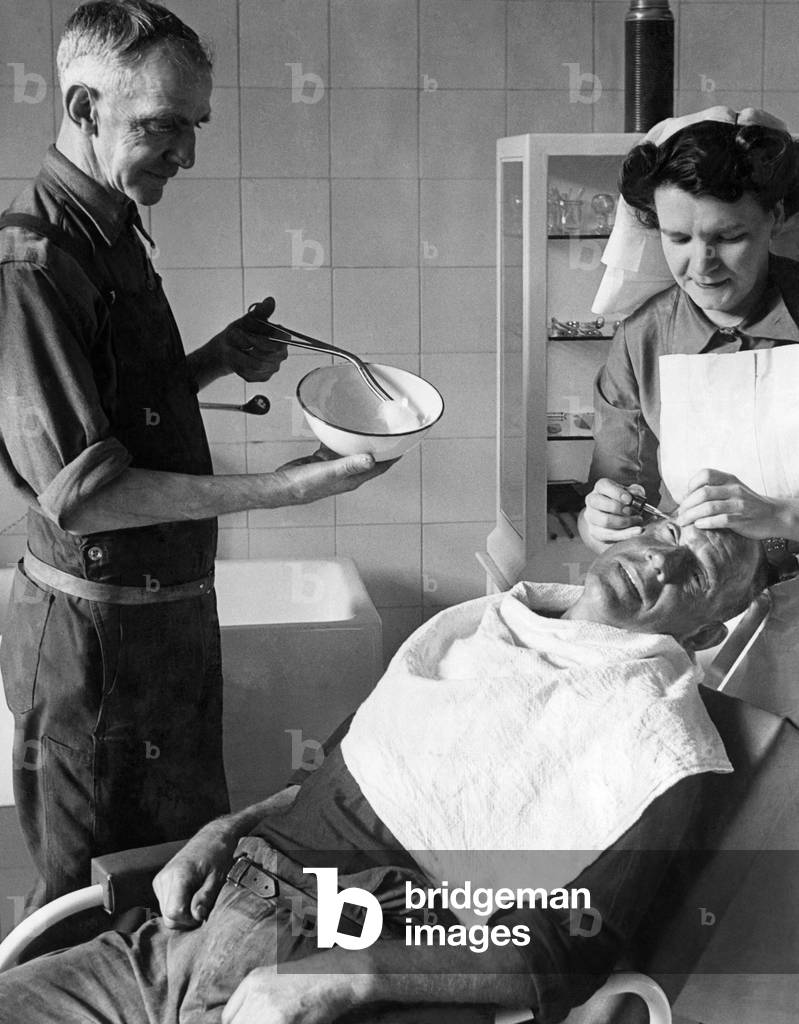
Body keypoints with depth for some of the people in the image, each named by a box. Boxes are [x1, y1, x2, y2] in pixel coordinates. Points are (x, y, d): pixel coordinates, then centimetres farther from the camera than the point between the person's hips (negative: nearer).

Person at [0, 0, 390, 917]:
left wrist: (213, 362, 4)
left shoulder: (113, 240, 10)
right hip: (99, 628, -9)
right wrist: (277, 490, -28)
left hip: (170, 608, 10)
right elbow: (80, 490, -26)